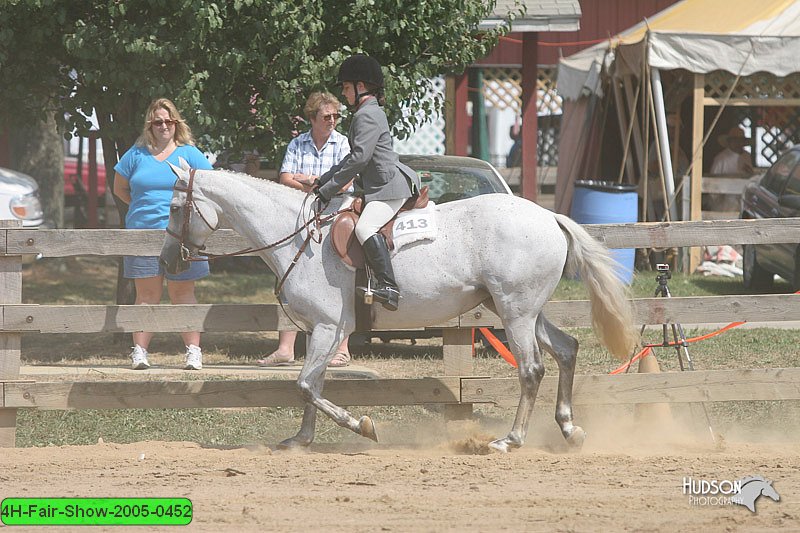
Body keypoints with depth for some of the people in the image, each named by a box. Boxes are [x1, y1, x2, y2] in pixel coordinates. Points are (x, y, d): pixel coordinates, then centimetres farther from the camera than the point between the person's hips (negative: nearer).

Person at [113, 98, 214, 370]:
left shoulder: (189, 154, 5)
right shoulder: (137, 154, 9)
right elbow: (119, 188, 17)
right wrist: (143, 206, 8)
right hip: (142, 233, 1)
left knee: (182, 293, 1)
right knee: (146, 294, 1)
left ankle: (193, 351, 2)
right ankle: (139, 352, 1)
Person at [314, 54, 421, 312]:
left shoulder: (368, 115, -11)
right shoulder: (368, 114, 24)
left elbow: (359, 158, -19)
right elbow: (355, 157, 31)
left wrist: (329, 189, -15)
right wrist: (323, 180, 26)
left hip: (390, 186, -12)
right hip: (380, 187, 12)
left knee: (365, 227, -30)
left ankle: (388, 287, -42)